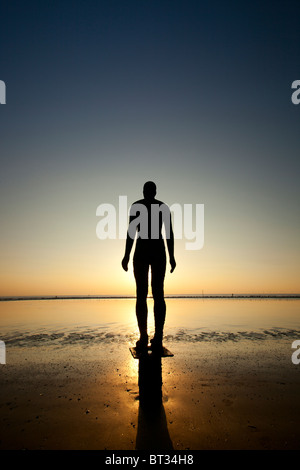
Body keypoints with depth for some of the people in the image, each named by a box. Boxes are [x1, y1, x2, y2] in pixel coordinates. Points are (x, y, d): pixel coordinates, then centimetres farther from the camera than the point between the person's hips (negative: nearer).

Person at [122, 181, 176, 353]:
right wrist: (171, 256, 7)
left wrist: (126, 255, -4)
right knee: (158, 294, 2)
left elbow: (132, 230, -6)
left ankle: (143, 338, -5)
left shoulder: (136, 205, 3)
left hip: (141, 252, -2)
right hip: (159, 252, 3)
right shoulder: (164, 207, 11)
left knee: (141, 295, 0)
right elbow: (169, 233, 4)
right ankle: (158, 338, -2)